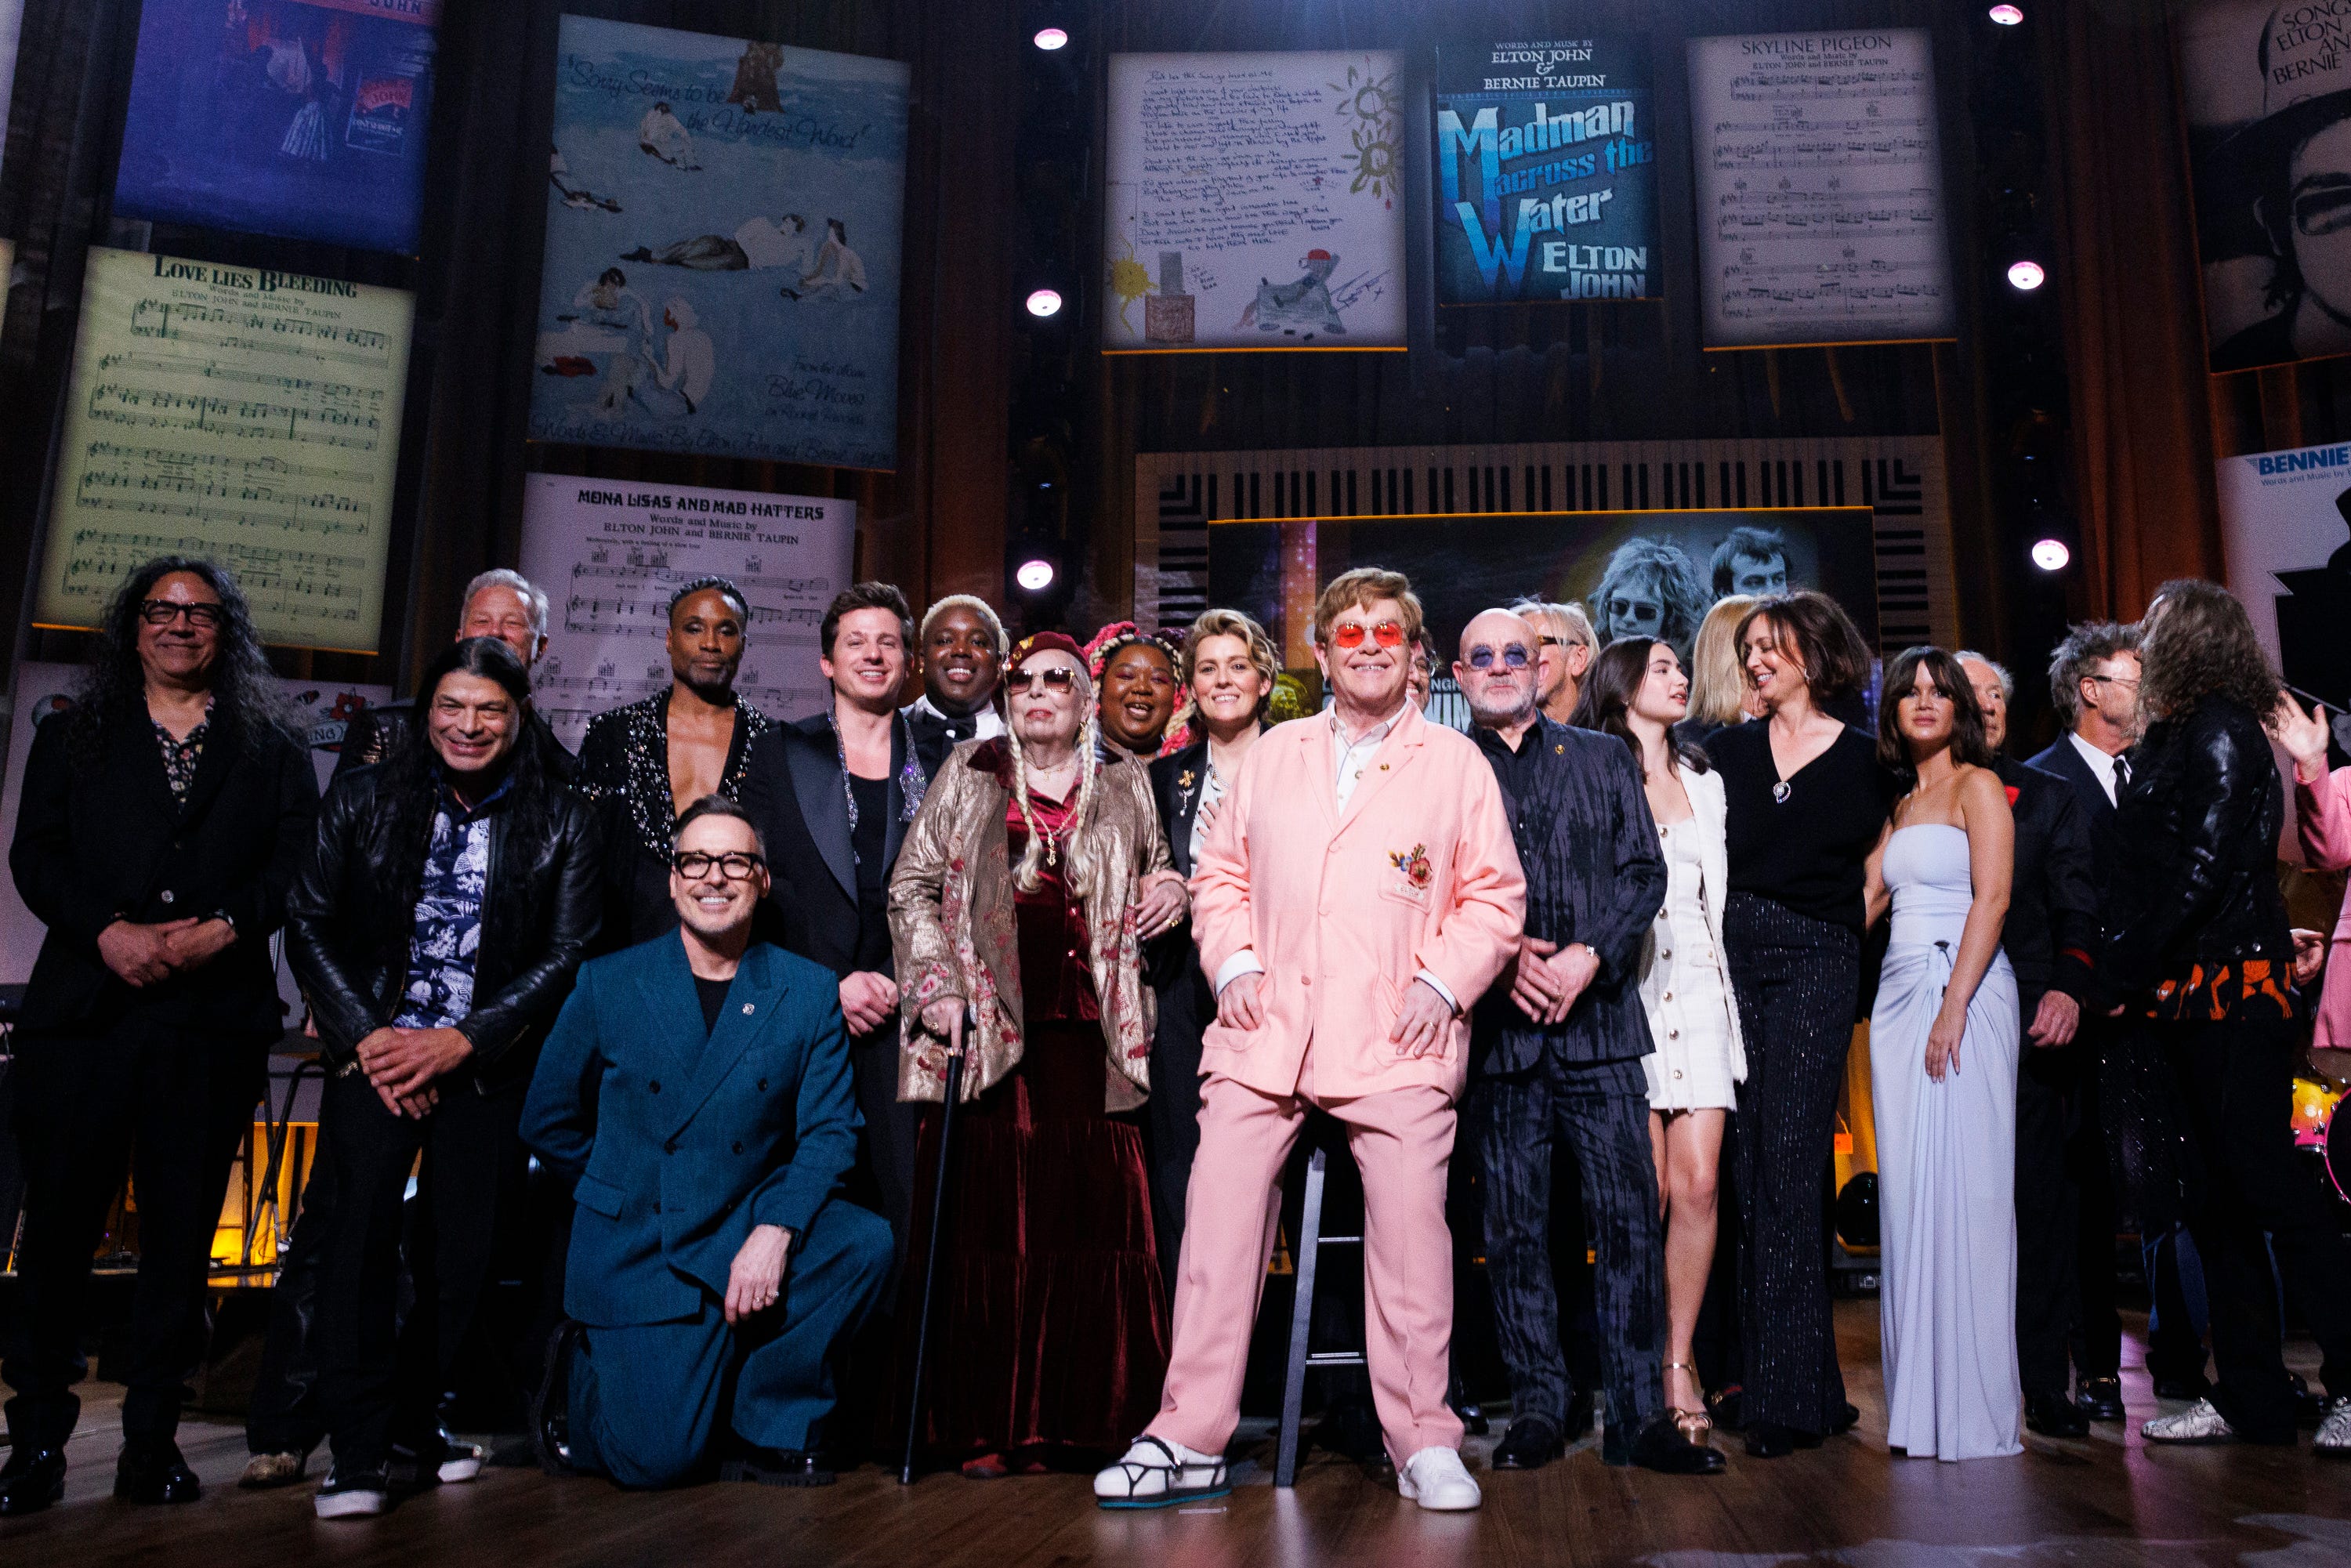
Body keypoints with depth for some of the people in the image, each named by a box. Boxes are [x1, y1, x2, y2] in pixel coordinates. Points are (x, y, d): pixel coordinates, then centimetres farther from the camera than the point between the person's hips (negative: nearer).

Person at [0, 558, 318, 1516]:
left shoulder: (273, 748, 12)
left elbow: (298, 863, 3)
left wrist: (223, 929, -13)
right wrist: (111, 932, -11)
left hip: (215, 1019, 0)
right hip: (83, 1007, 1)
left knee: (183, 1230, 3)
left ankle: (152, 1438, 12)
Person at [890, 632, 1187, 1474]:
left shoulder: (1125, 790, 15)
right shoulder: (969, 774, 12)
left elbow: (1155, 881, 27)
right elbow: (913, 886, 9)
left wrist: (1174, 890, 3)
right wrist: (938, 987, -3)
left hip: (1089, 1037, 1)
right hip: (987, 1032, -1)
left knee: (1088, 1217, -2)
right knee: (988, 1218, -2)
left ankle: (1075, 1419, 10)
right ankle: (985, 1425, 7)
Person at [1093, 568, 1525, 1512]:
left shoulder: (1456, 764, 10)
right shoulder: (1271, 755, 18)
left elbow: (1493, 896, 7)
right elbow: (1220, 874, 18)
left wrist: (1442, 982, -7)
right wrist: (1233, 964, 2)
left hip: (1396, 1040, -2)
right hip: (1265, 1032, 3)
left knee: (1409, 1226, -4)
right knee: (1217, 1216, -2)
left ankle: (1422, 1442, 11)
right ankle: (1190, 1440, 7)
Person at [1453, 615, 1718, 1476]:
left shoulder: (1604, 759, 14)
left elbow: (1644, 872, 7)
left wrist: (1588, 955, -8)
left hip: (1598, 1016, 1)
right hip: (1496, 1025, -1)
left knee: (1628, 1215, -2)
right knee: (1515, 1226, 4)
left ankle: (1639, 1411, 6)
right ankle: (1536, 1409, 14)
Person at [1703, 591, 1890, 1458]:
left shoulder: (1861, 758, 6)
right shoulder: (1729, 750, 12)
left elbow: (1873, 870, 13)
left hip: (1816, 962, -3)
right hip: (1736, 956, 3)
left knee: (1786, 1169, -10)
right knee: (1751, 1171, 2)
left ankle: (1787, 1394, -5)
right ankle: (1806, 1382, 13)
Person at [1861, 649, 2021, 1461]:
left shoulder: (1977, 785, 0)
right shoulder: (1900, 806, 21)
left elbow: (1992, 897, -11)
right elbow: (1865, 898, 19)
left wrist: (1955, 1005, -18)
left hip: (1964, 991, -7)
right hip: (1898, 995, 7)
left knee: (1961, 1188, -8)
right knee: (1906, 1190, 4)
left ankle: (1974, 1406, 0)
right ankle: (1919, 1400, 11)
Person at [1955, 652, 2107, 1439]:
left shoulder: (2048, 798, 12)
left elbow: (2078, 908, 4)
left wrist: (2069, 987, -13)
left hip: (2031, 1020, 0)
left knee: (2042, 1199, -1)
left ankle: (2046, 1381, 7)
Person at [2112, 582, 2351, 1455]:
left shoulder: (2220, 729, -8)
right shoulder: (2173, 738, 18)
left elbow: (2205, 864, -16)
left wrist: (2131, 967, -13)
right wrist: (2131, 968, 8)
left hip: (2234, 988, -9)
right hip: (2190, 996, 9)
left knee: (2263, 1178, -8)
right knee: (2216, 1198, 9)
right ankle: (2249, 1398, 15)